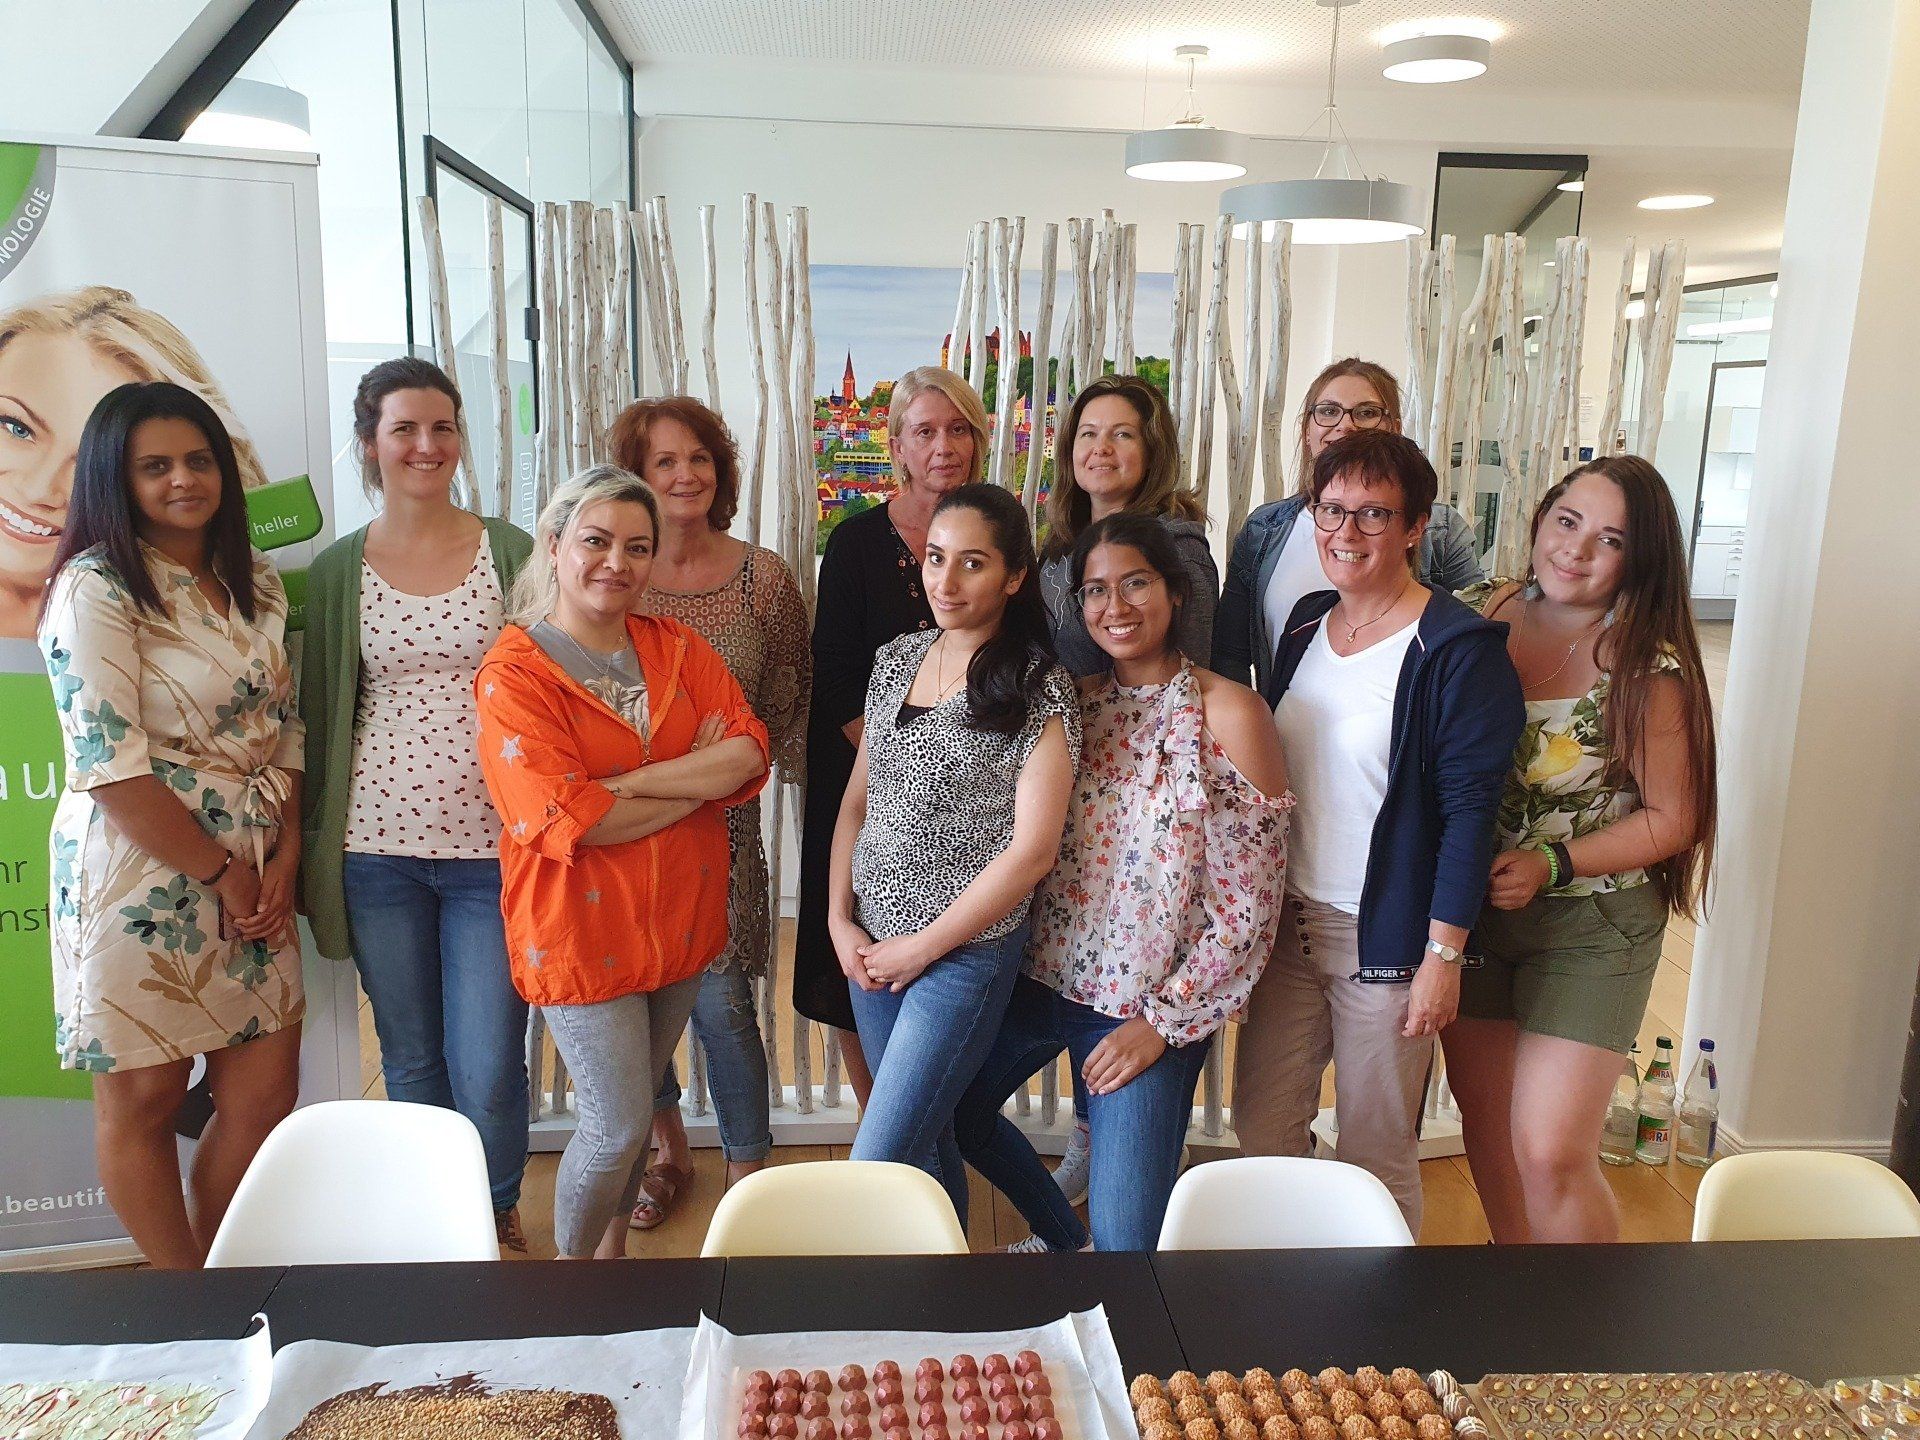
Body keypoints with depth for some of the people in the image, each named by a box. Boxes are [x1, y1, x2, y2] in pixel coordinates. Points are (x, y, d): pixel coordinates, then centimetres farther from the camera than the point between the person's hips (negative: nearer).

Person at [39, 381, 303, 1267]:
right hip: (141, 872, -6)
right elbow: (110, 768, -15)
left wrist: (283, 860, -1)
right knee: (142, 1099, 7)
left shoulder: (255, 583, 10)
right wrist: (223, 872, -10)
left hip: (255, 875, 6)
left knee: (265, 1096, 8)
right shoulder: (96, 589, -9)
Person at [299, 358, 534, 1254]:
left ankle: (499, 1223, 28)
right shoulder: (337, 568, 5)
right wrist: (312, 845, 9)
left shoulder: (509, 552, 1)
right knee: (410, 1060, 14)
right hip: (378, 846, 2)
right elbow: (321, 712, 10)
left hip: (491, 845, -2)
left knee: (488, 1070, 0)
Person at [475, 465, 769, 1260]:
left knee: (632, 1108, 20)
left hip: (680, 918, 5)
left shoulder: (677, 648, 4)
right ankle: (570, 1266, 30)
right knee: (619, 1125, 2)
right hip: (581, 927, -5)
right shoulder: (513, 674, -12)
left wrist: (632, 781, -22)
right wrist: (702, 777, -14)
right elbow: (569, 820, -22)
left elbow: (750, 752, -10)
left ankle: (612, 1253, 43)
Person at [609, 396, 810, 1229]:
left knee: (720, 1001, -1)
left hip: (720, 824, -1)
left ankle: (748, 1177, 20)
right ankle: (668, 1148, 37)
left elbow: (789, 708, 5)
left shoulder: (764, 578, -2)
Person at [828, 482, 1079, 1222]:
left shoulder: (1038, 689, -13)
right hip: (872, 946, 6)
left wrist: (921, 947, -11)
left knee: (877, 1166, -5)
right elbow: (857, 801, 11)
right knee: (923, 1139, 19)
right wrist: (840, 919, 1)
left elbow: (1032, 849, -15)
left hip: (966, 952, -6)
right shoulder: (897, 660, 5)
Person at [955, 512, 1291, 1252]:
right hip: (1042, 975, 6)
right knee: (952, 1105, 21)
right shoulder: (1077, 700, 3)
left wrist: (1162, 1021, -12)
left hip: (1148, 1009, -5)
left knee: (1127, 1238, -1)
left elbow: (1249, 909, -12)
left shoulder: (1229, 713, -13)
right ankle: (1062, 1238, 43)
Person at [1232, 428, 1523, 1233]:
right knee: (1259, 1128, 15)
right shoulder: (1307, 624, 7)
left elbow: (1470, 809, -15)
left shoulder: (1457, 649, -13)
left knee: (1376, 1158, 7)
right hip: (1287, 919, 6)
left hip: (1386, 939, -6)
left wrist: (1443, 955, -17)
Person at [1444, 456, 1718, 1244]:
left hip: (1590, 924, -4)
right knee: (1486, 1120, 17)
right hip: (1469, 908, 5)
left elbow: (1670, 819, -9)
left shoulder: (1650, 674, -16)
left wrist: (1552, 863, -20)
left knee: (1551, 1154, -8)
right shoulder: (1482, 612, -4)